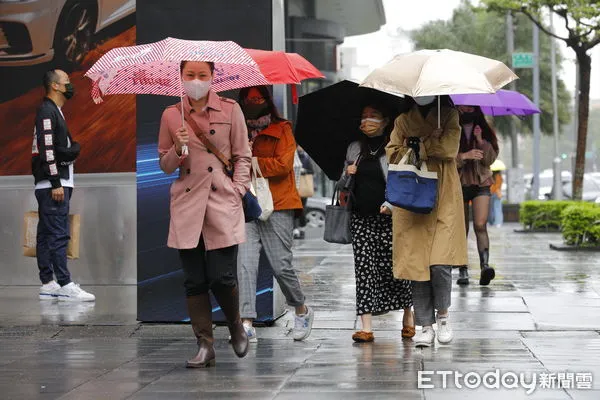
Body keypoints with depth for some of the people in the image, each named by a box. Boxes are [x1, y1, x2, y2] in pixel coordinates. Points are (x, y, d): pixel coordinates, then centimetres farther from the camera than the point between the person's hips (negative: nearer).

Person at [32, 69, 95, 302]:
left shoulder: (56, 111, 21)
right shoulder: (47, 111, -10)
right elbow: (47, 149, -19)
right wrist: (56, 183, -21)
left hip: (58, 183, 10)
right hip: (52, 184, -10)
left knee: (46, 235, 9)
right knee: (58, 235, -12)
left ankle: (48, 285, 11)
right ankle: (65, 286, -14)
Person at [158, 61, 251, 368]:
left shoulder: (230, 110, 4)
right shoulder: (171, 115, 8)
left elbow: (243, 157, 9)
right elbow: (165, 166, 12)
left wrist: (238, 190, -3)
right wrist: (178, 149, -8)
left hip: (223, 204, -2)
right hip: (187, 206, 2)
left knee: (223, 278, -7)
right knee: (194, 281, 1)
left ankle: (235, 326, 21)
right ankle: (205, 345, 11)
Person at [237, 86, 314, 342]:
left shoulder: (282, 129, 5)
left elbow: (283, 164, -8)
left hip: (277, 207, -3)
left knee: (281, 266, -3)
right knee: (246, 264, -11)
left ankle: (302, 311, 23)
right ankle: (247, 324, -14)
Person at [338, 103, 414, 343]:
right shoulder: (354, 149, 15)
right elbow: (343, 186, 22)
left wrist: (391, 204, -17)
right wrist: (347, 175, 0)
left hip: (389, 218, -4)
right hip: (361, 218, 4)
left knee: (394, 267, -1)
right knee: (364, 268, -4)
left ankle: (408, 317, 23)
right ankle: (366, 328, -6)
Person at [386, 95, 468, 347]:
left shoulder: (448, 114, 9)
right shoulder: (403, 119, 14)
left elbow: (450, 147, -6)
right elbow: (393, 154, 8)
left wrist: (419, 144, -3)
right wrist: (432, 144, -4)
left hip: (443, 199, -2)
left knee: (440, 263, -12)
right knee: (416, 261, -4)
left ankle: (443, 315, 12)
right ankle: (426, 326, 5)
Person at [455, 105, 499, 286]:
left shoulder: (484, 130, 9)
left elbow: (491, 158, 1)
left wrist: (481, 141, -13)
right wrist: (464, 156, -21)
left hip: (481, 184, 0)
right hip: (458, 184, 0)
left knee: (480, 225, -16)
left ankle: (485, 264, -26)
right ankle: (462, 270, 8)